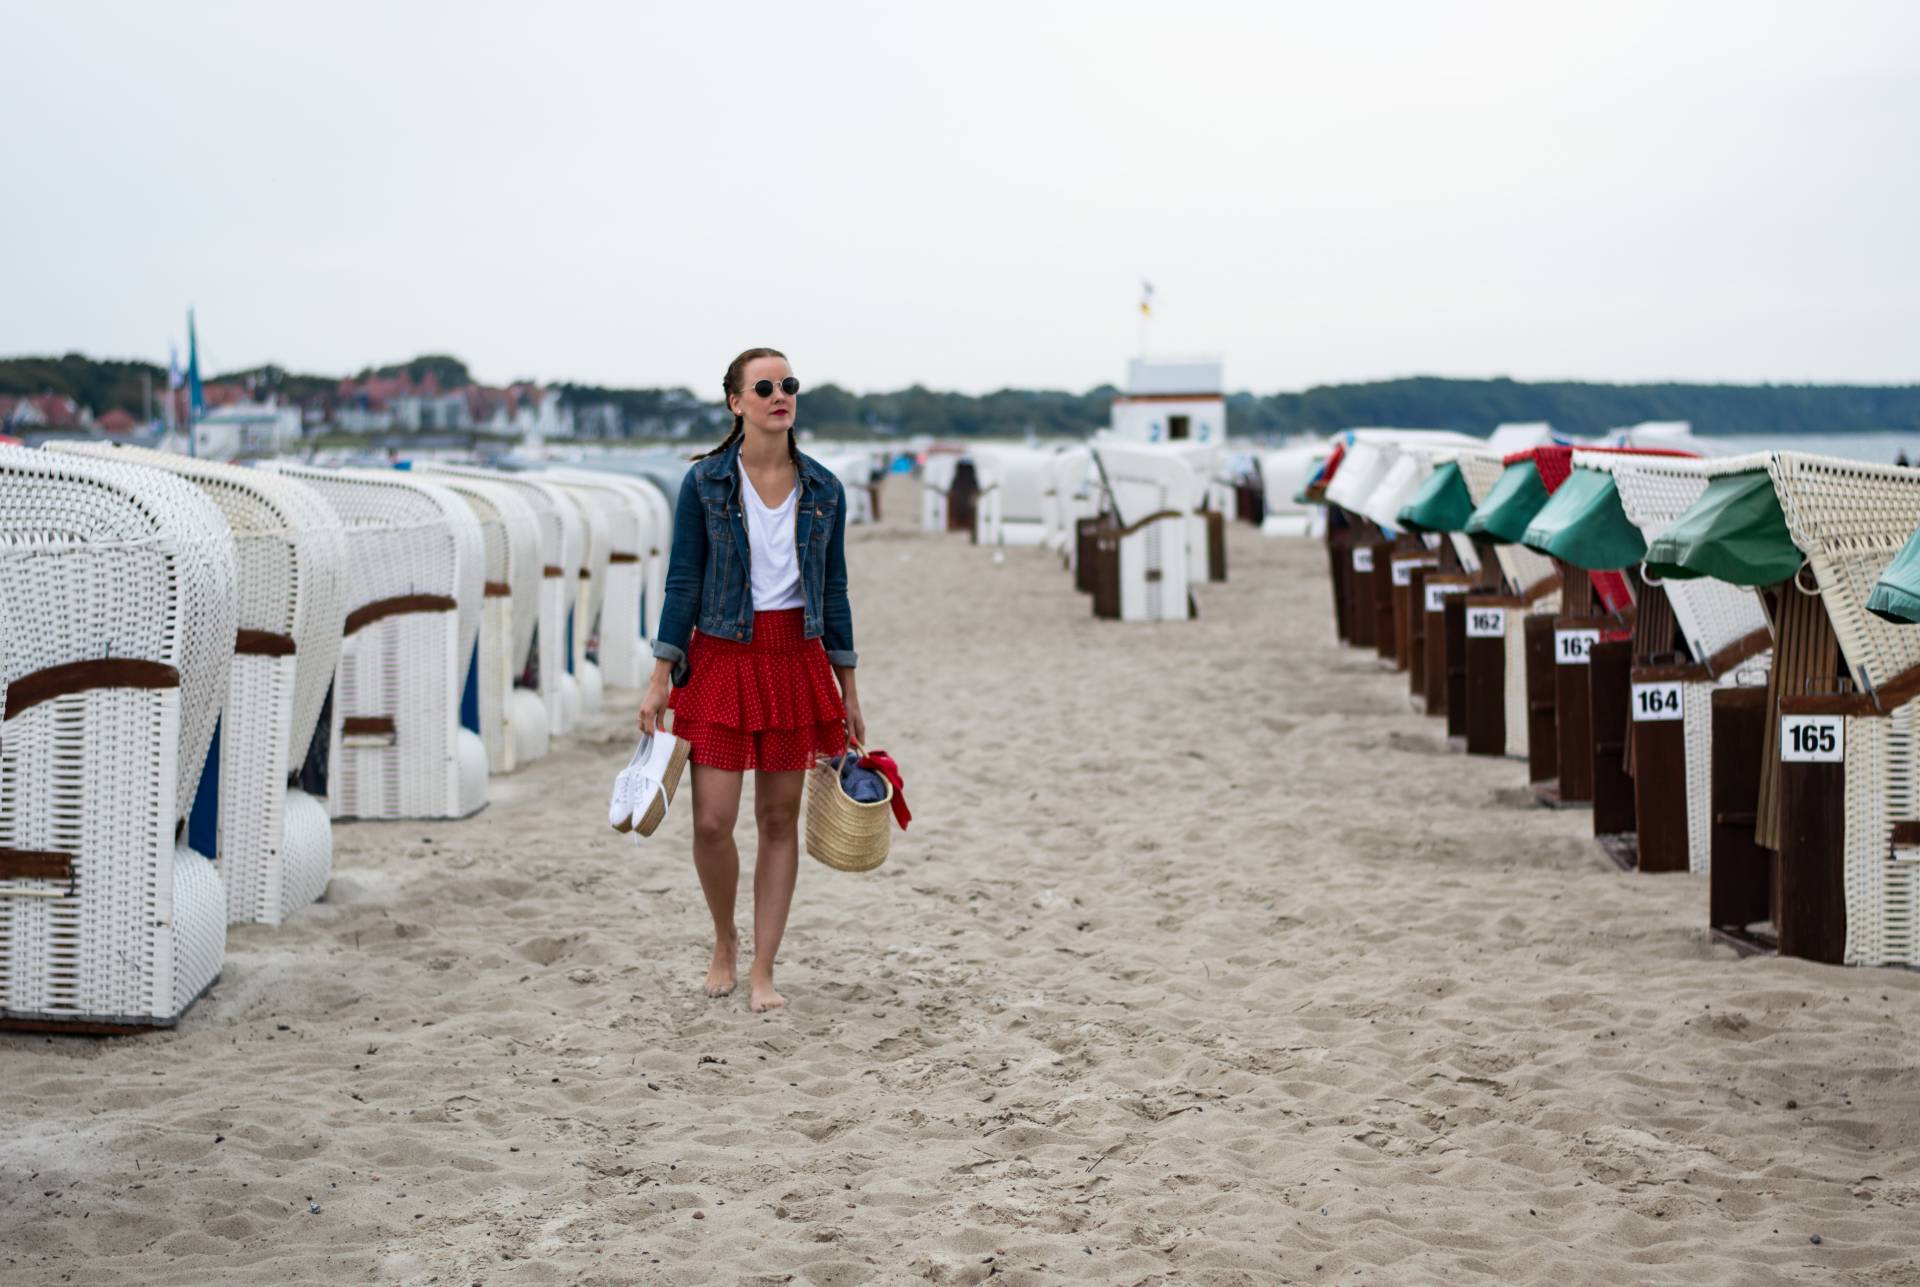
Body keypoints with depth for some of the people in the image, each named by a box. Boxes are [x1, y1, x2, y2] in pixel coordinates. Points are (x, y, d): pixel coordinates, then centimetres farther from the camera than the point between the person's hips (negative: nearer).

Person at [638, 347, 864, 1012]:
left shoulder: (823, 490, 5)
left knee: (780, 819, 4)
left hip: (797, 656, 2)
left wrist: (848, 690, 10)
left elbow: (834, 589, 10)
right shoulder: (704, 483, -3)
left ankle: (762, 973, 12)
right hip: (721, 656, -2)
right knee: (712, 820, -8)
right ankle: (724, 942, 20)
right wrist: (660, 678, -6)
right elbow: (682, 582, -1)